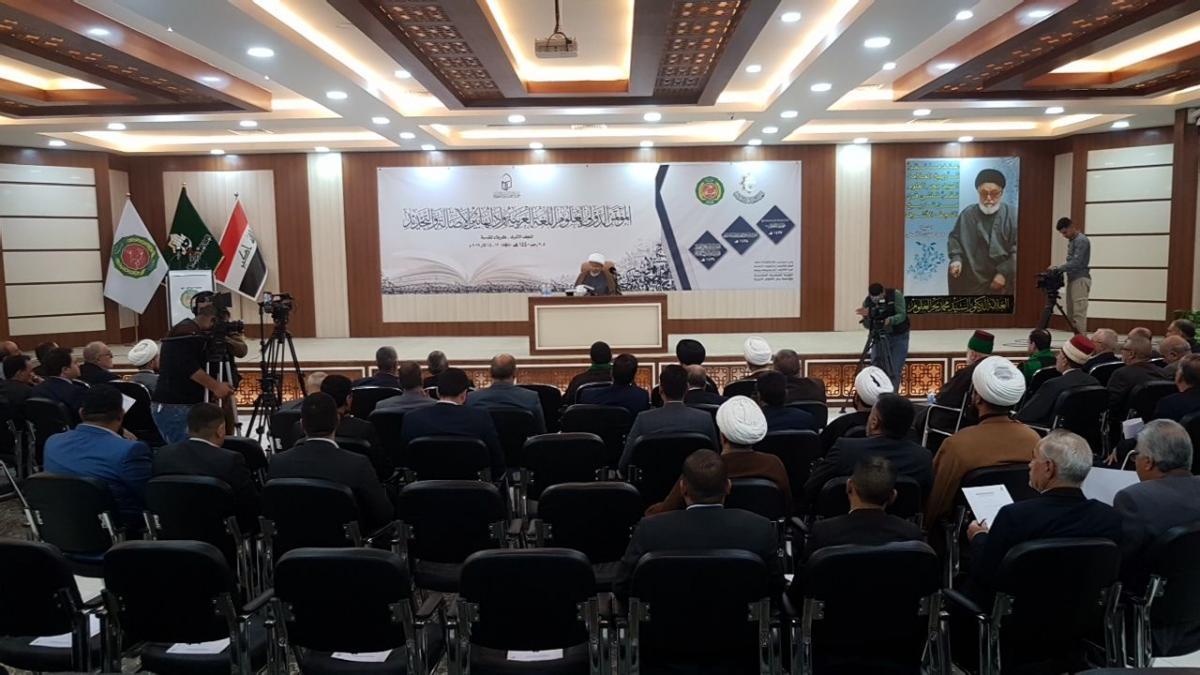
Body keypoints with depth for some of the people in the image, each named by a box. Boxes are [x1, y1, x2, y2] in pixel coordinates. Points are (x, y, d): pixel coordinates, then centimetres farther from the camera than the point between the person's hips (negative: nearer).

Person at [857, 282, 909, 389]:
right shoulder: (867, 302, -11)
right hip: (879, 336, 3)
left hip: (899, 336, -2)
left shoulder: (896, 295, -17)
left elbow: (901, 315, -22)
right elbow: (867, 326, -12)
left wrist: (889, 320, -40)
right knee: (876, 367, -2)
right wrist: (866, 316, -32)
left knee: (894, 371, -6)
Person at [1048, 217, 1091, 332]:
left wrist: (1058, 268, -24)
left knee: (1079, 313, -13)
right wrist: (1059, 270, 10)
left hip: (1080, 279, -10)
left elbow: (1076, 262, -21)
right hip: (1072, 279, 10)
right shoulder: (1071, 240, 17)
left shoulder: (1081, 240, -12)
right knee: (1071, 313, 8)